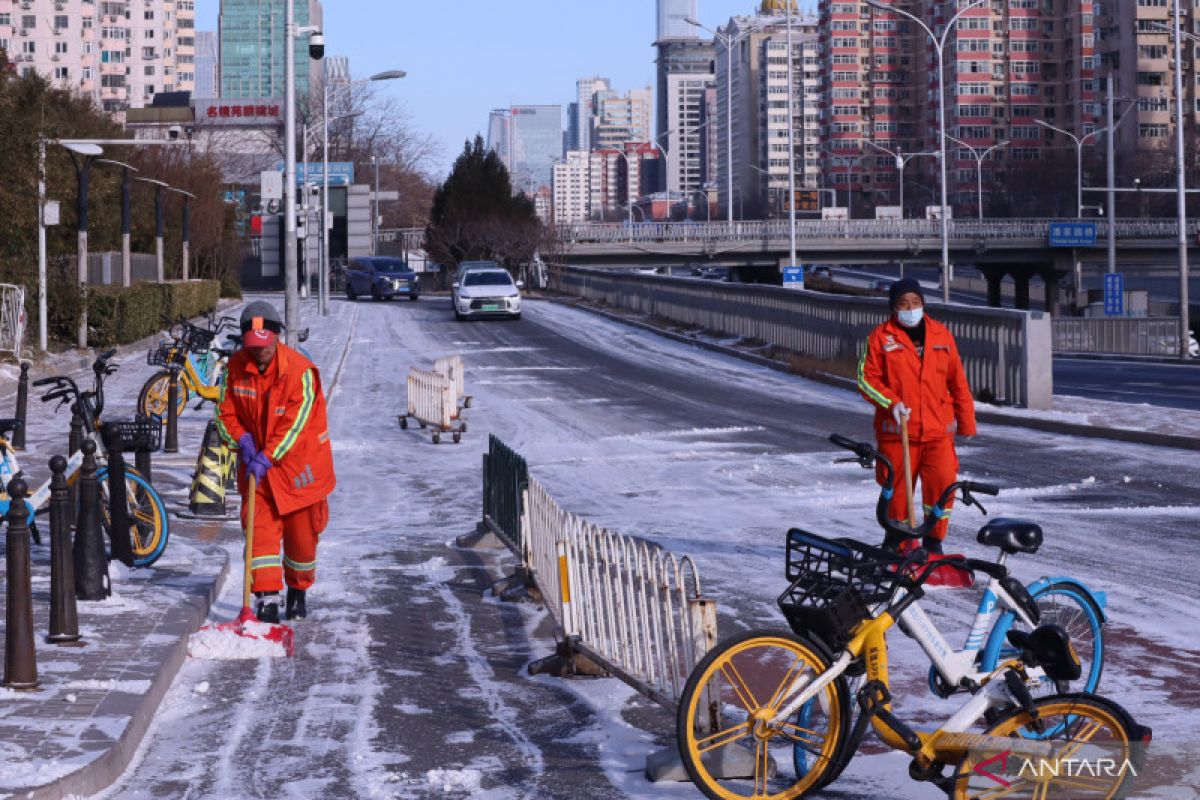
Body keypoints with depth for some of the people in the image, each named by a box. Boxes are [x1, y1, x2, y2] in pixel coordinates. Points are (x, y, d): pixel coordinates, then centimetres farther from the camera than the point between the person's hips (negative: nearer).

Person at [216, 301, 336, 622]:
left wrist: (267, 458, -26)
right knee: (261, 528, -8)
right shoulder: (235, 367, -5)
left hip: (297, 463, -3)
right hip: (256, 465, 3)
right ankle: (267, 597, -10)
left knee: (301, 533, 8)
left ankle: (298, 592, 30)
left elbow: (294, 424, -22)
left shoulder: (300, 371, -20)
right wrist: (242, 439, -13)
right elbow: (226, 411, 4)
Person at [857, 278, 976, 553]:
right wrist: (891, 402, -15)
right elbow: (867, 378, 1)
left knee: (943, 483, -12)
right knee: (898, 490, 3)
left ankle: (934, 540, 6)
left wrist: (967, 424, 16)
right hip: (897, 430, -1)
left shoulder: (941, 334, 11)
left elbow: (958, 382, 15)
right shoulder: (881, 337, 3)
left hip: (938, 430, 2)